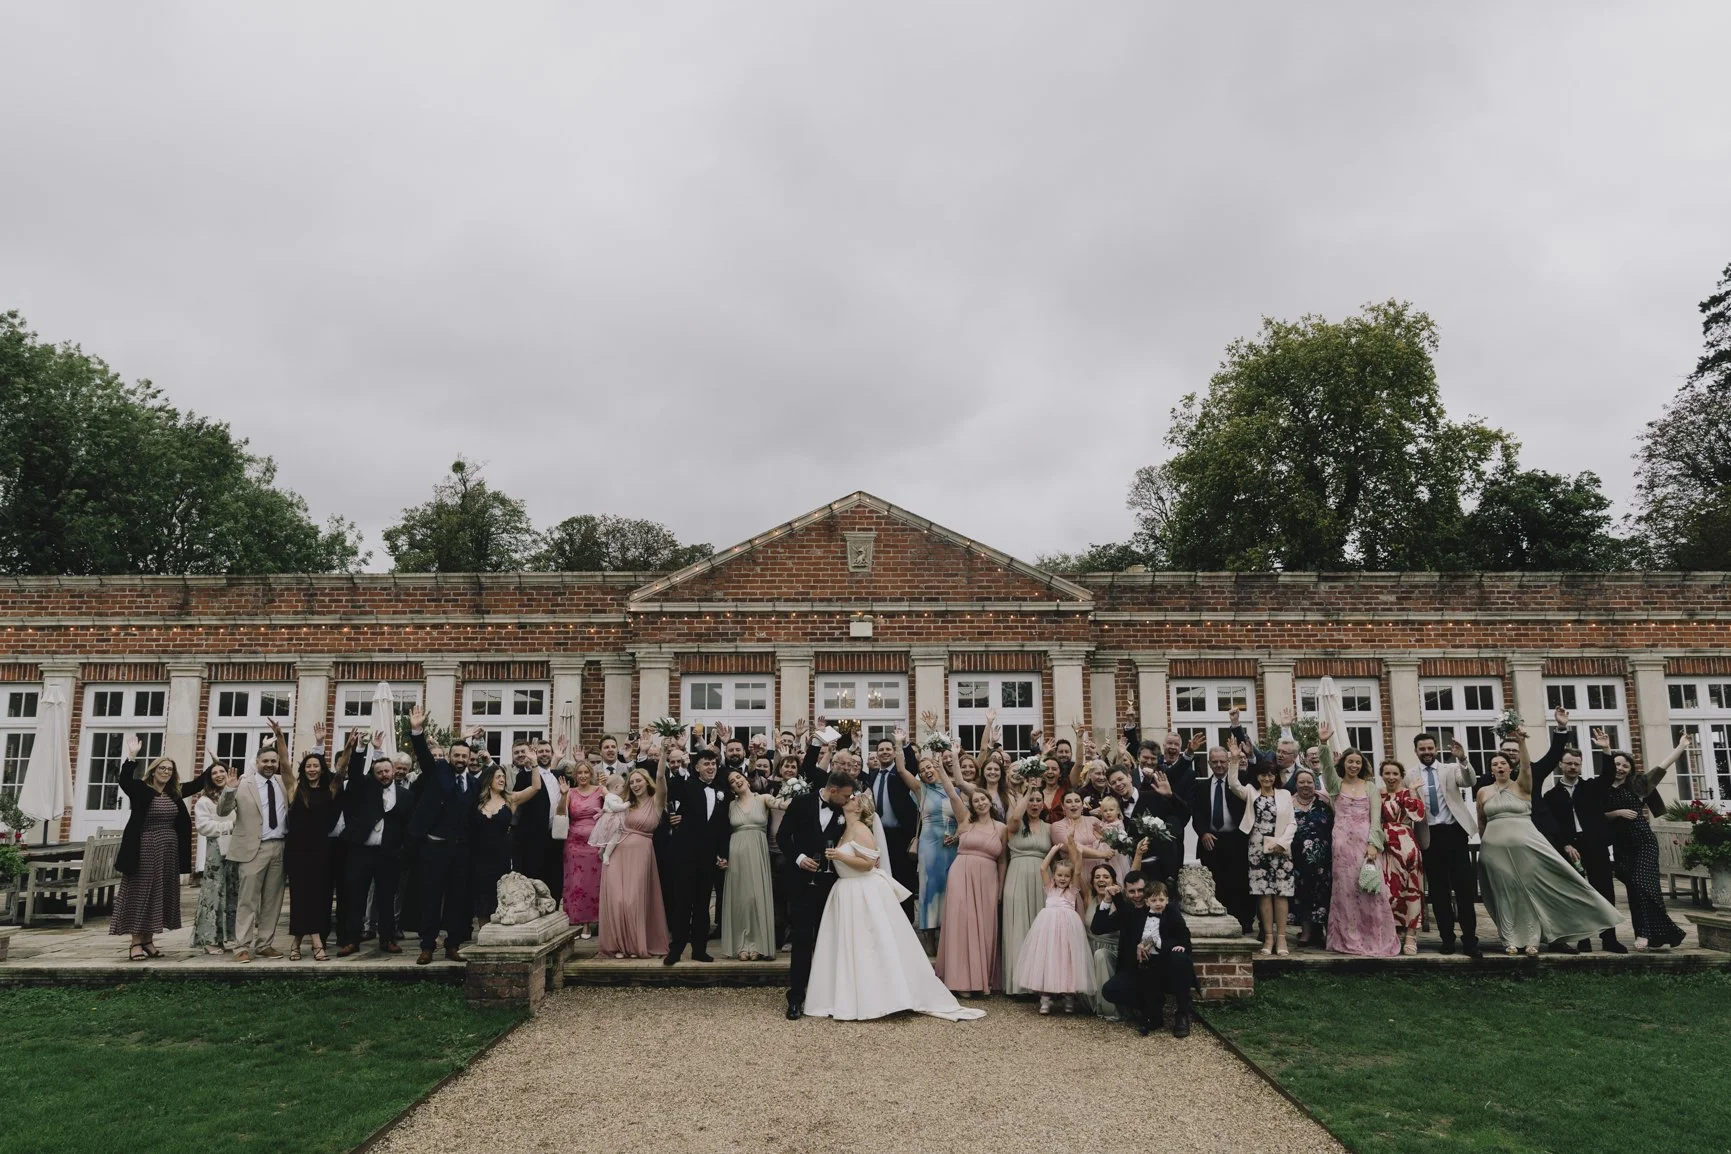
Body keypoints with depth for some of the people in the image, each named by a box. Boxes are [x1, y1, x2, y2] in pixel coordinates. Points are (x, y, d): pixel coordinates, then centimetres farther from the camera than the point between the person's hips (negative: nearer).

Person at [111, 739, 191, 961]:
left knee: (160, 895, 9)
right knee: (140, 894, -2)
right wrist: (132, 757, -36)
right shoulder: (140, 790, -7)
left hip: (168, 852, 6)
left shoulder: (174, 794, 10)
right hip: (145, 851, -6)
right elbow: (125, 781, -26)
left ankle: (148, 940, 17)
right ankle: (136, 943, 3)